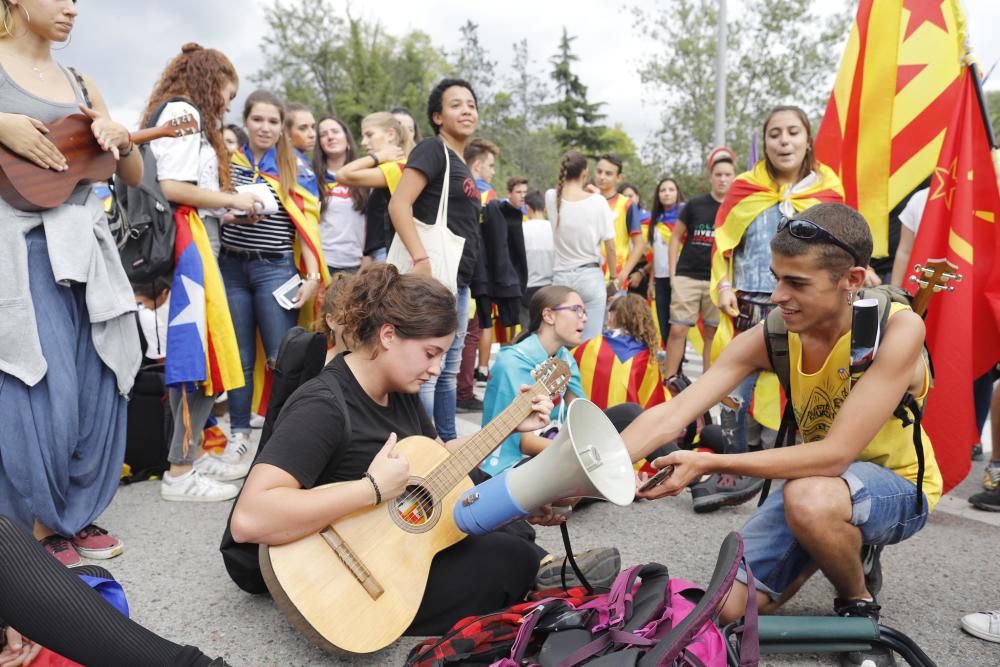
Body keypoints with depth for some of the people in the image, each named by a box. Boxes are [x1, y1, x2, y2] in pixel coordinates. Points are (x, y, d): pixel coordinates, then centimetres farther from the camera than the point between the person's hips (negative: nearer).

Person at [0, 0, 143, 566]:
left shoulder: (82, 86, 15)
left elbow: (134, 177, 15)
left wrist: (122, 140, -4)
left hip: (86, 248, 5)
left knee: (97, 391, 5)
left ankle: (77, 515, 19)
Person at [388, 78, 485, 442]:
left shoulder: (462, 165, 21)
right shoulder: (432, 149, -6)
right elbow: (398, 204, -18)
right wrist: (421, 258, -27)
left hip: (458, 280, 10)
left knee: (449, 369, 15)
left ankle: (448, 443, 25)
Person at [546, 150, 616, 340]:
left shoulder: (551, 197, 0)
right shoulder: (598, 201, -7)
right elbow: (610, 247, -3)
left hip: (561, 277, 3)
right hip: (590, 276, -2)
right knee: (590, 341, 0)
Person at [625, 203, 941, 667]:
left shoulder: (898, 328, -29)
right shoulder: (770, 337, -17)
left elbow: (836, 453, -34)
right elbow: (669, 417, -21)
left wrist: (710, 464, -37)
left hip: (898, 485, -4)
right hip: (816, 480, 5)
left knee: (809, 498, -39)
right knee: (727, 607, -4)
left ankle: (860, 604, -6)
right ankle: (842, 548, 21)